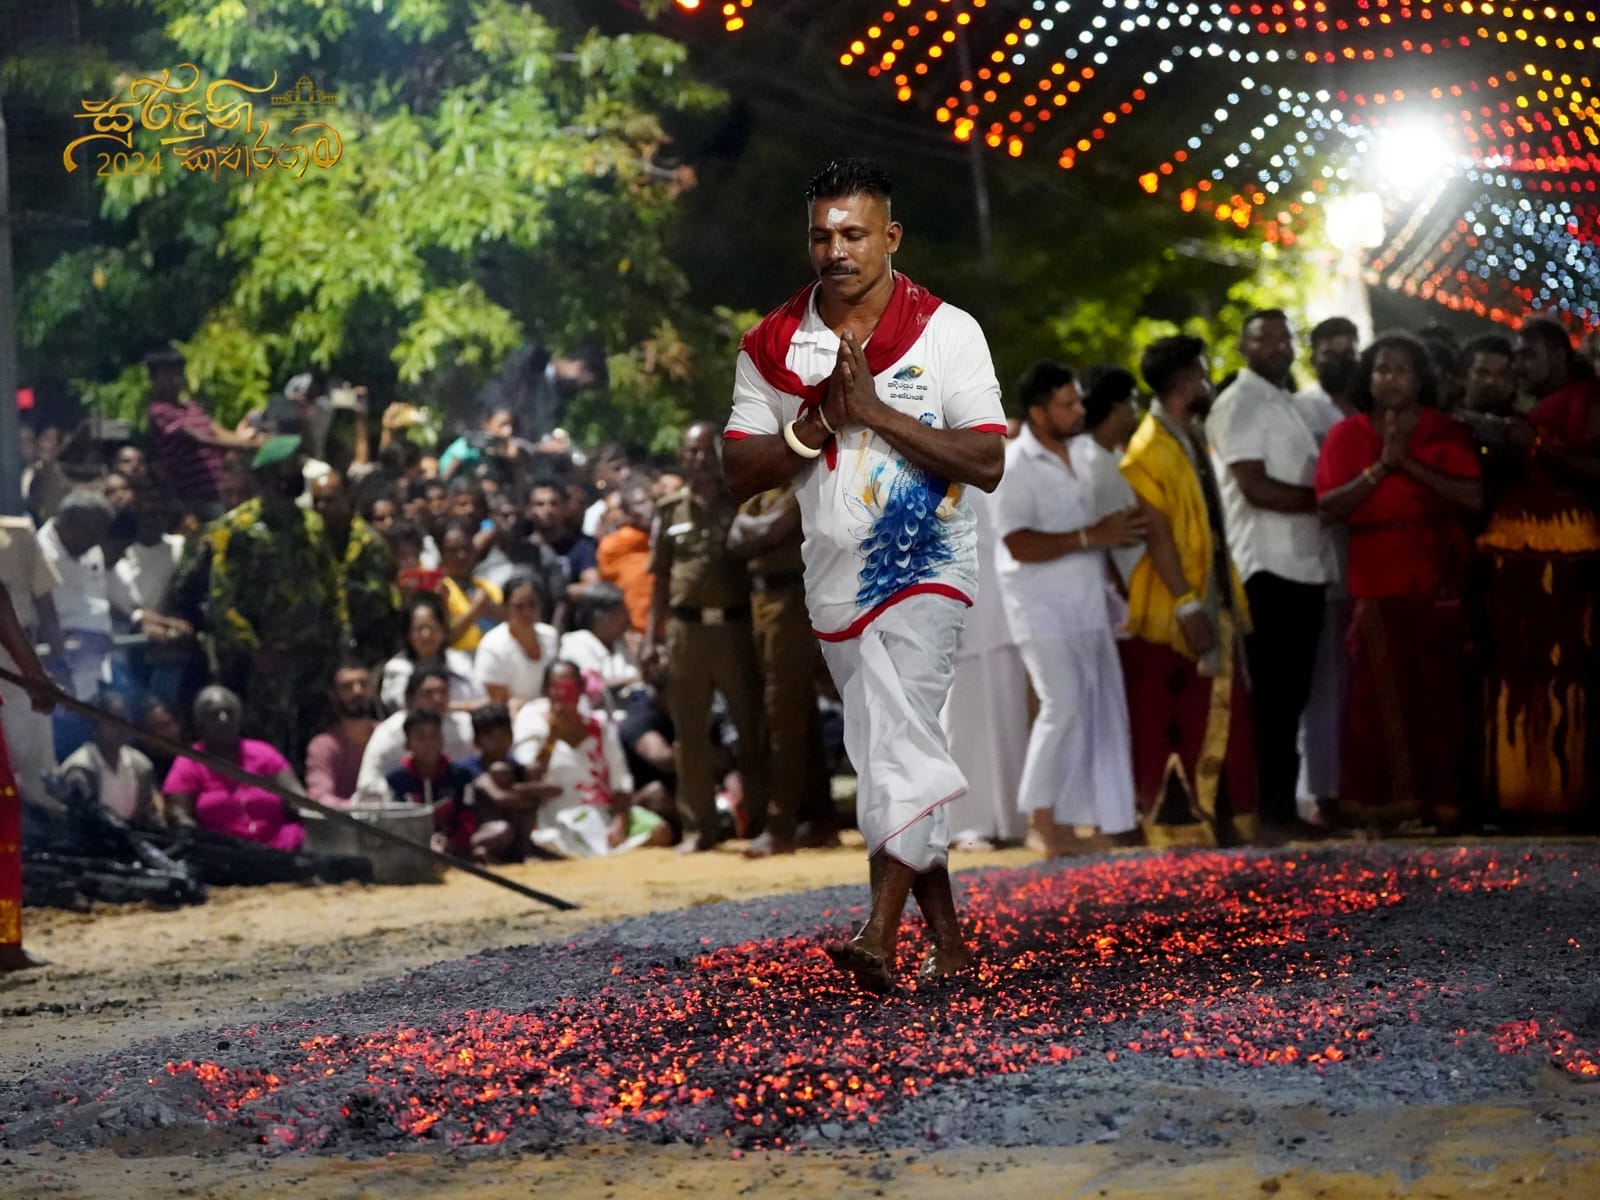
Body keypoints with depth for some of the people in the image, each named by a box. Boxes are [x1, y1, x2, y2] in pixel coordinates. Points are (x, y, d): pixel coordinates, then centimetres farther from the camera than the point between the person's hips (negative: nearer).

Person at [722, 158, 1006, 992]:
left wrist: (877, 412, -18)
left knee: (896, 737, -21)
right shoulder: (775, 344, 4)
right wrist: (819, 422, -15)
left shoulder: (945, 331, -5)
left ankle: (881, 938, -27)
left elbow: (988, 462, -12)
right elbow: (740, 472, 1)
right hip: (836, 580, 5)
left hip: (926, 571, -5)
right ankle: (946, 938, 19)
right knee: (890, 759, 9)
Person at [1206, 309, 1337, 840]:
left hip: (1304, 566, 9)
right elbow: (1256, 488, -17)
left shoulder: (1285, 404, 21)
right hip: (1270, 569, -9)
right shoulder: (1239, 404, -7)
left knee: (1291, 696, 10)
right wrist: (1320, 499, -11)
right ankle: (1274, 812, -4)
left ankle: (1284, 806, 15)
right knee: (1273, 698, -6)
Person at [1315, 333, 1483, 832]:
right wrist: (1379, 468, -13)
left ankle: (1439, 800, 7)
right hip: (1376, 582, 0)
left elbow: (1474, 497, -7)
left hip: (1439, 583, 0)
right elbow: (1328, 507, -4)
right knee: (1381, 695, -3)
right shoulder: (1347, 434, 7)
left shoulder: (1446, 433, 8)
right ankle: (1382, 804, 0)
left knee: (1439, 694, 0)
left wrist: (1409, 464, -11)